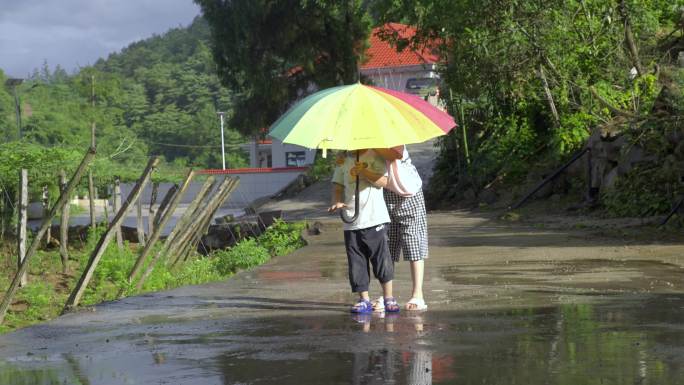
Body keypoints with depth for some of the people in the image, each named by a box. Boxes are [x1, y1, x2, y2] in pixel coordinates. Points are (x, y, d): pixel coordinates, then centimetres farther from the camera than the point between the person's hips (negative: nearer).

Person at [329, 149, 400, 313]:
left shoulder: (376, 156, -1)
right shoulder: (343, 161, 10)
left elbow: (383, 181, -9)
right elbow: (337, 185, 12)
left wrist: (364, 171, -20)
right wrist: (336, 201, -6)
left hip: (375, 219, -3)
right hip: (351, 222, 3)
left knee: (382, 260, -1)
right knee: (356, 263, 4)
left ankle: (389, 298, 10)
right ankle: (364, 300, 13)